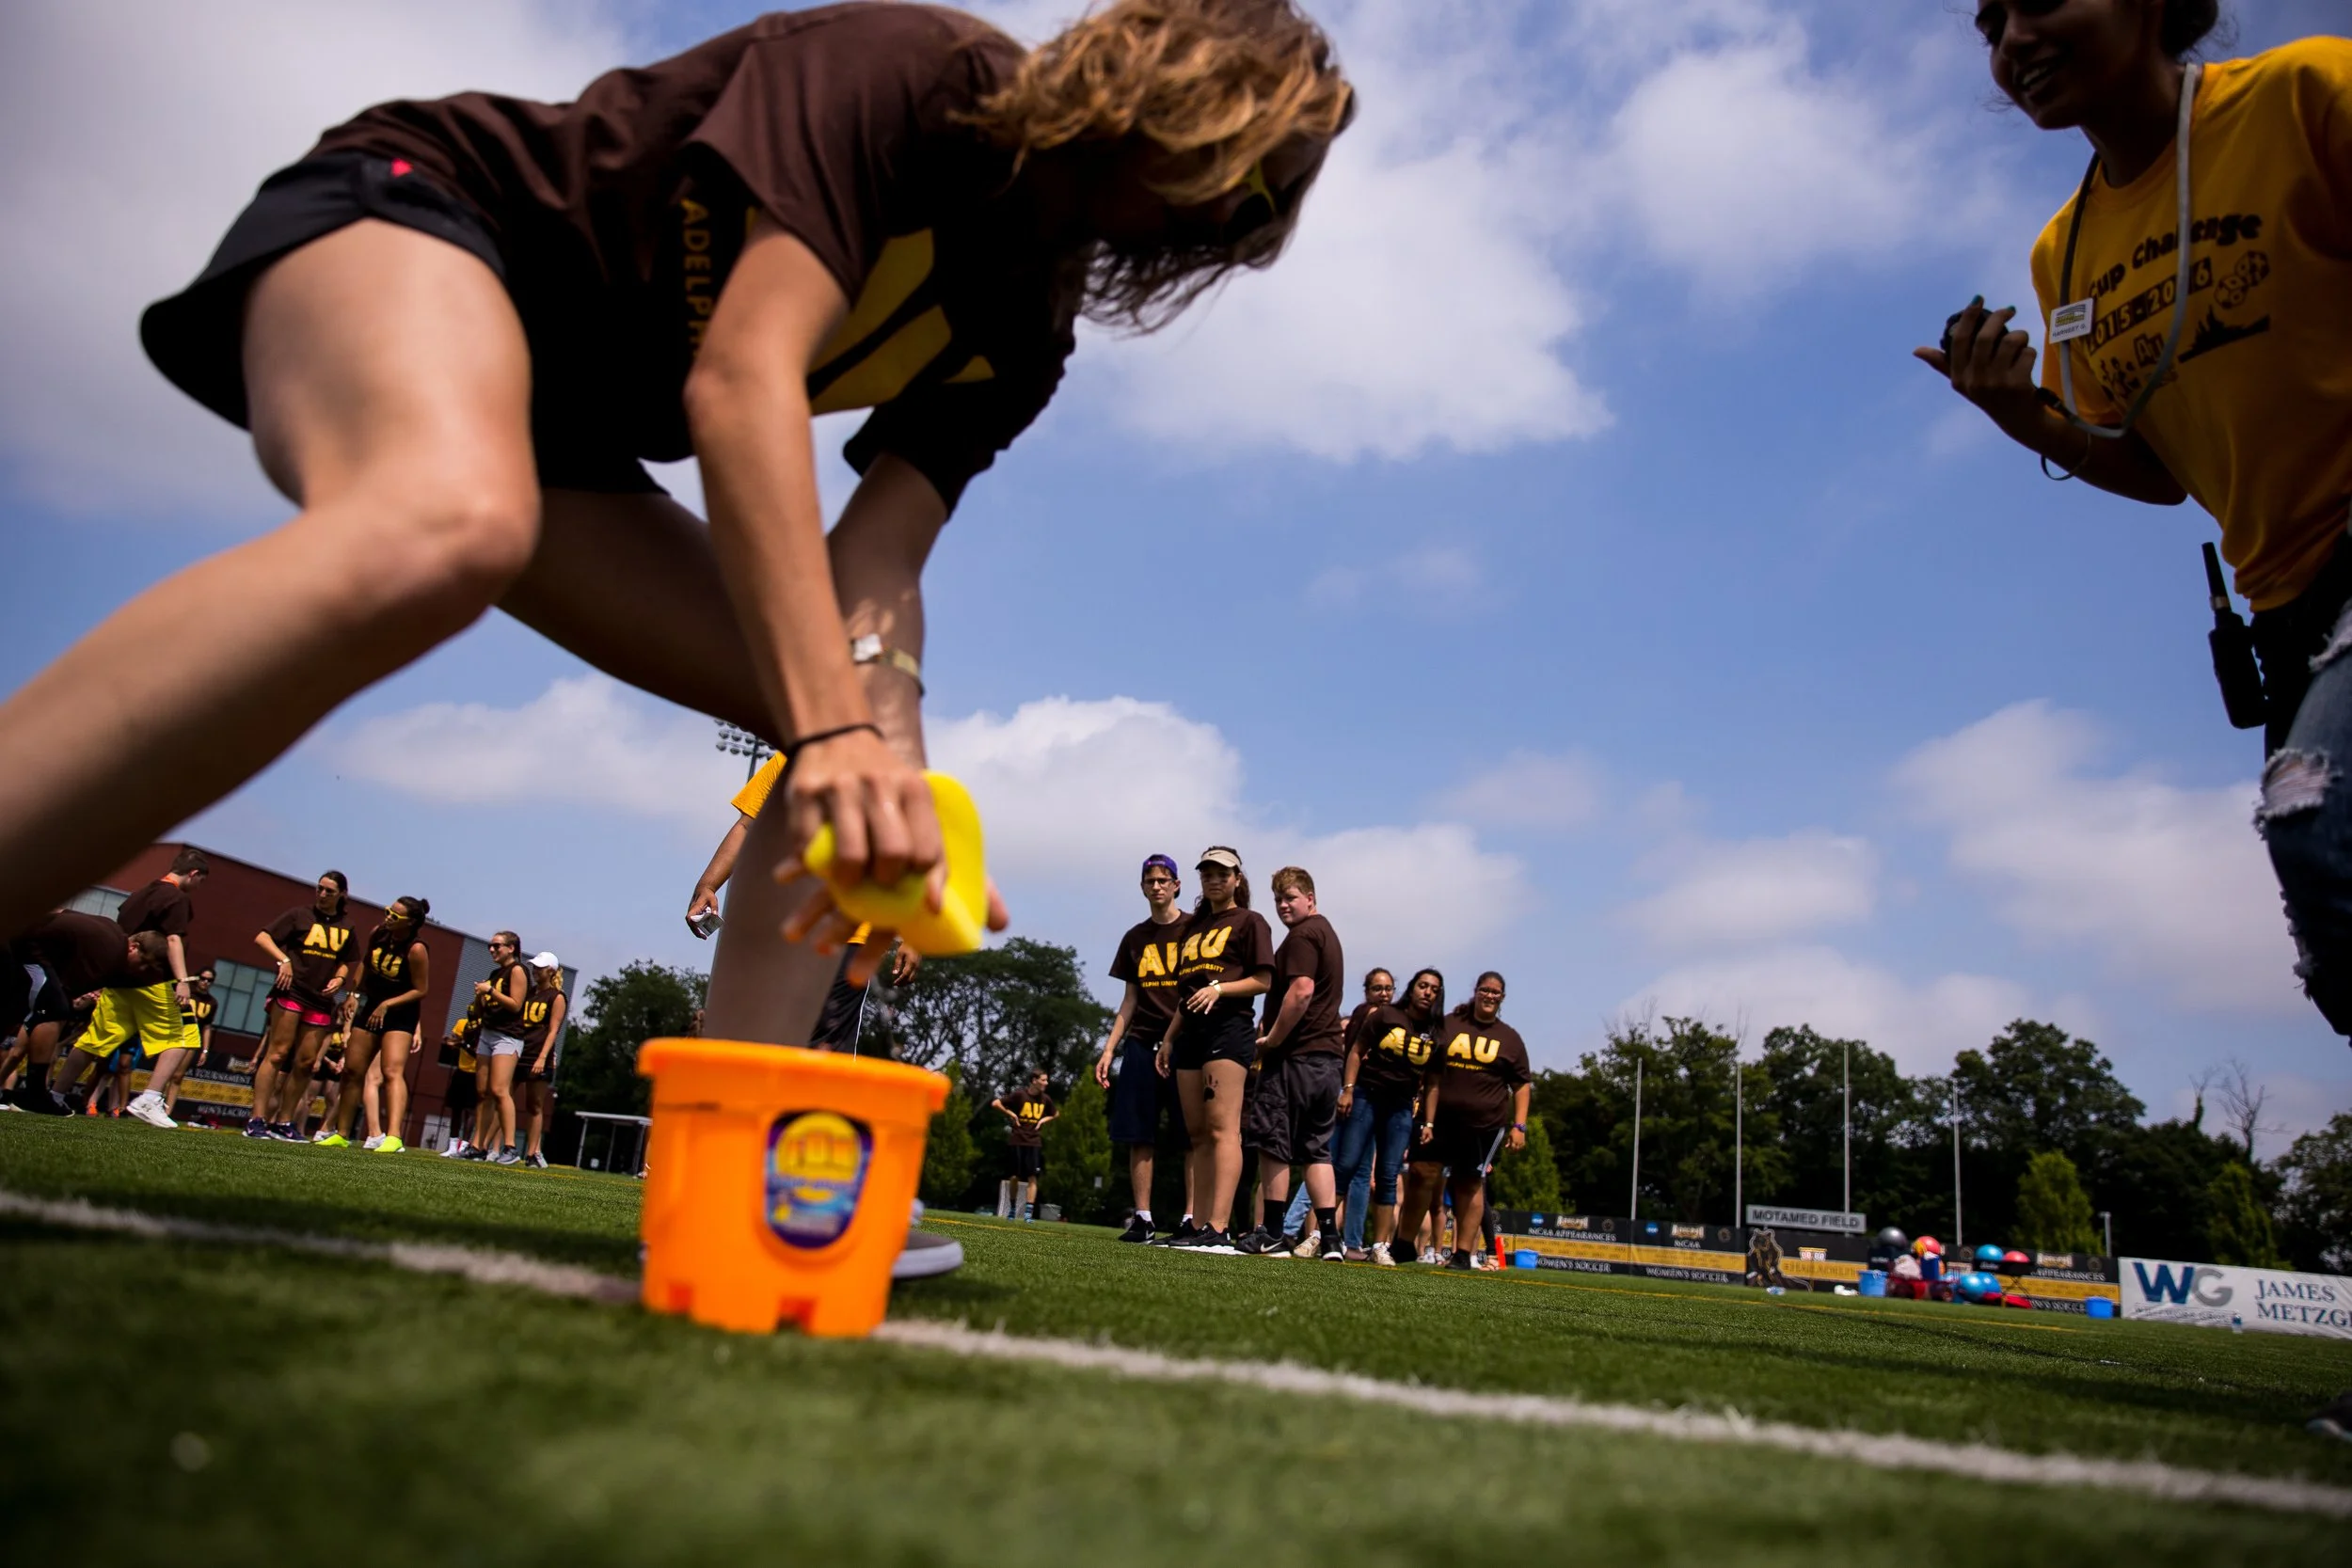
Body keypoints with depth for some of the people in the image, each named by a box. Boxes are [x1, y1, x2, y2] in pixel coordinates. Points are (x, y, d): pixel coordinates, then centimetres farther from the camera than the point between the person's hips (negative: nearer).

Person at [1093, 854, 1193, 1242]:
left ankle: (1191, 1217, -3)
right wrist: (1109, 1049, 10)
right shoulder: (1135, 938, 16)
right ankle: (1141, 1218, 6)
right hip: (1141, 1044, 4)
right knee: (1140, 1135, 1)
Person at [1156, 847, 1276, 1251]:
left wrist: (1219, 989, -17)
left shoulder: (1249, 921, 4)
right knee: (1198, 1133, 4)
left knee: (1222, 1128, -16)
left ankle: (1218, 1230, -23)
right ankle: (1200, 1227, 4)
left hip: (1229, 1027, -8)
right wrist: (1169, 1037, 18)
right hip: (1191, 1032, 8)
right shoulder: (1194, 926, 24)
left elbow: (1264, 981, -4)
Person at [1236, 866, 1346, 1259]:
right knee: (1316, 1149, 8)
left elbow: (1301, 991, -23)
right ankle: (1328, 1236, 4)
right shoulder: (1327, 933, 21)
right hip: (1328, 1055, 10)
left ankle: (1272, 1233, 3)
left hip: (1294, 1055, -10)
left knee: (1273, 1145, -1)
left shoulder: (1301, 936, -11)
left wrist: (1271, 1039, -15)